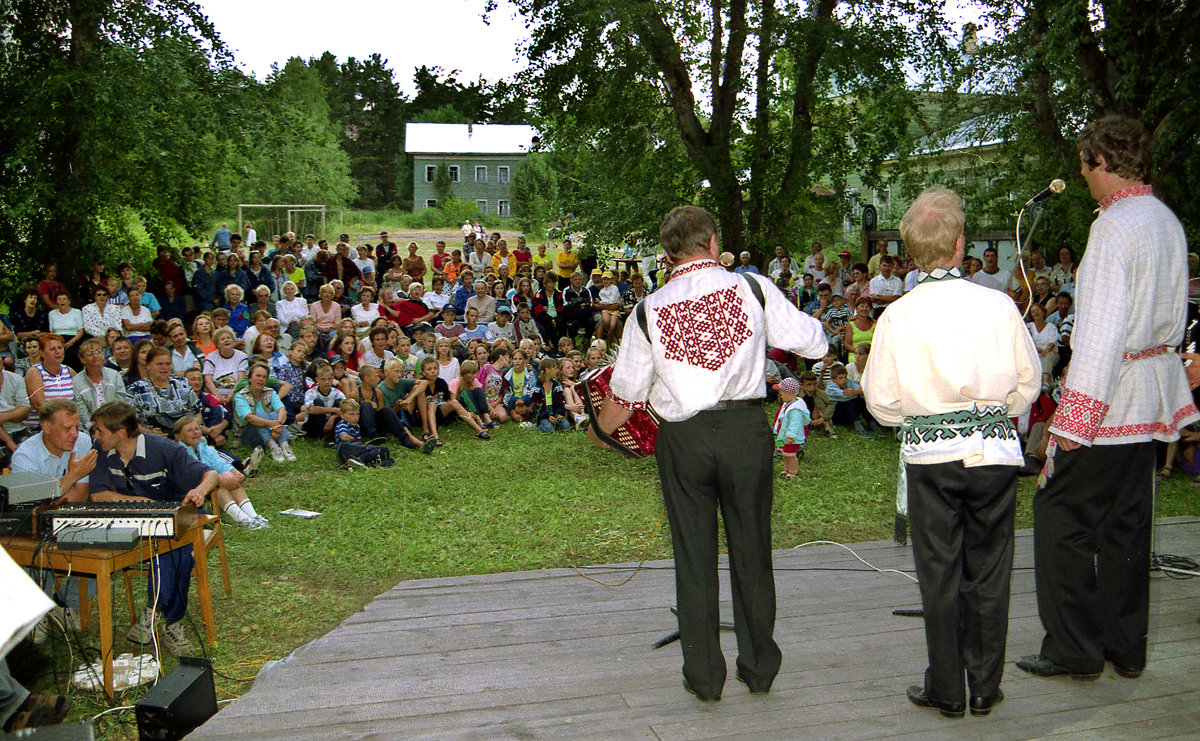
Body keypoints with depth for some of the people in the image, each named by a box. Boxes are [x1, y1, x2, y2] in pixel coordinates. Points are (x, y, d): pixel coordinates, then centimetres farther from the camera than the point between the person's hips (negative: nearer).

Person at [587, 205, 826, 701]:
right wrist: (815, 329, 27)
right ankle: (759, 668, 26)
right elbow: (814, 343, 3)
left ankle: (704, 676, 20)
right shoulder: (754, 288, -3)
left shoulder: (649, 311, -1)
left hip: (682, 437, 0)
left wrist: (598, 429, 26)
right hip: (746, 429, 0)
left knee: (694, 556, 11)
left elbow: (624, 397, 6)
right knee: (751, 551, 13)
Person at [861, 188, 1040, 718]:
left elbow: (882, 402, -2)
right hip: (994, 453, 1)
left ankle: (946, 691, 20)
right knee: (988, 571, 13)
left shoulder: (897, 316, -7)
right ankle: (985, 688, 24)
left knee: (939, 573, 10)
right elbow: (1028, 383, 4)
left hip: (929, 455, -1)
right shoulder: (998, 305, -5)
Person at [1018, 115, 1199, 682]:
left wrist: (1074, 416, -23)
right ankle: (1126, 647, 23)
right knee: (1127, 520, 14)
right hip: (1153, 390, 9)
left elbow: (1104, 331, -23)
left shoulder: (1116, 225, -16)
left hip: (1112, 391, -9)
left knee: (1062, 516, 0)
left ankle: (1075, 648, 7)